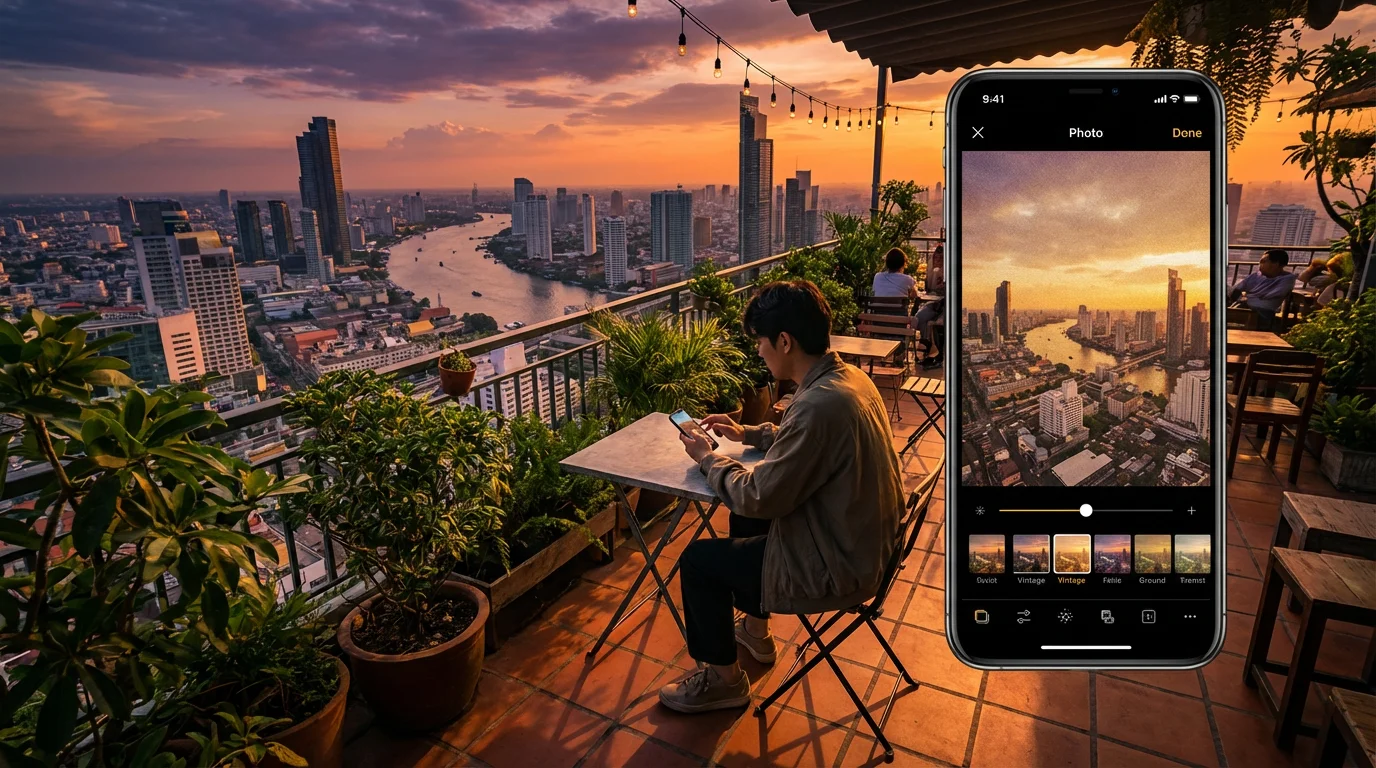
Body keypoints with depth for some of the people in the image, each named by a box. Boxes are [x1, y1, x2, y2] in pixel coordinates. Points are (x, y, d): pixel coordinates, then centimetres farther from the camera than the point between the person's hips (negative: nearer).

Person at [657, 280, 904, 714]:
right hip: (863, 543, 9)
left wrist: (708, 458, -8)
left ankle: (723, 680, 21)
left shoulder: (820, 404, -32)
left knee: (697, 560, 1)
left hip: (836, 569, -9)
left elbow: (758, 498, -25)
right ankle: (755, 632, 43)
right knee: (746, 523, 27)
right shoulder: (850, 377, -2)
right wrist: (748, 435, 11)